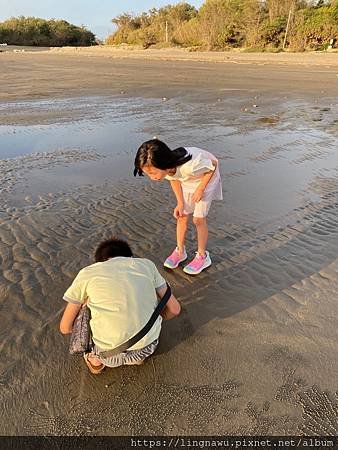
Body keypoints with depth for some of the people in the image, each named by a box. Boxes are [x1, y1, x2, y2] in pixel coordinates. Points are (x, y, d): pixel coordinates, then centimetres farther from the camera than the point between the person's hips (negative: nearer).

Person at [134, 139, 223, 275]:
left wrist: (200, 189, -21)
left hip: (206, 178, -5)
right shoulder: (166, 168, -27)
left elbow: (213, 164, -26)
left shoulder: (190, 166, -45)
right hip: (186, 181, 5)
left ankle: (202, 256, 16)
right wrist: (180, 203, -9)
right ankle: (180, 251, 26)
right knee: (181, 216, 7)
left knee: (199, 219, -3)